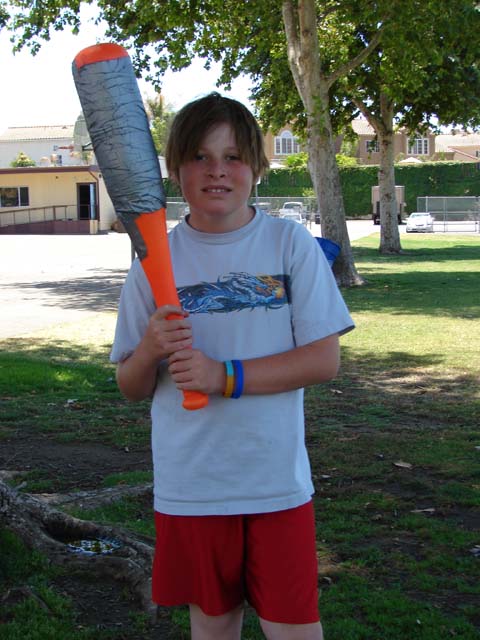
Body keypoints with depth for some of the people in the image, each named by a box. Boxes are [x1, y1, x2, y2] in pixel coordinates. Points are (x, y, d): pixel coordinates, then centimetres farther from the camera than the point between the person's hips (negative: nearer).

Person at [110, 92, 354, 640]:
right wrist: (150, 351, -17)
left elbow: (325, 360, -8)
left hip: (277, 481, -1)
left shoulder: (291, 243, -3)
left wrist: (225, 377, -18)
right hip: (189, 486, 2)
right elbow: (131, 388, 5)